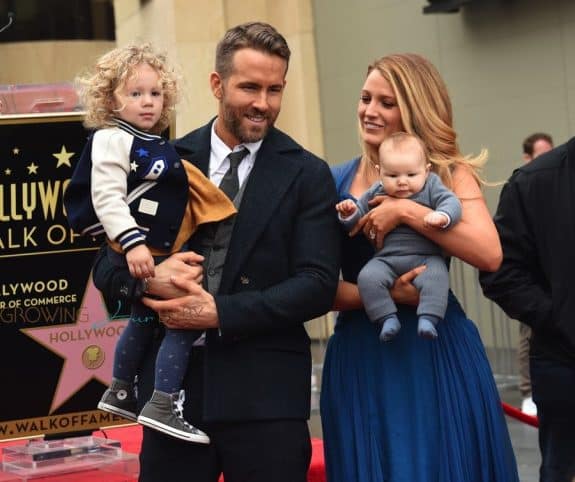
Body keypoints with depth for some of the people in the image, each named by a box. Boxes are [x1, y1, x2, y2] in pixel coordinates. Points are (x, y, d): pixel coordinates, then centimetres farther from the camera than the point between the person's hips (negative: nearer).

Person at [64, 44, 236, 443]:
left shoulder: (157, 145, 13)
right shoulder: (112, 140, -16)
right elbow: (107, 199, -25)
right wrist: (133, 244, -33)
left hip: (160, 252, 10)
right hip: (138, 253, -10)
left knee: (144, 320, 23)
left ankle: (120, 393, 39)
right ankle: (162, 406, -12)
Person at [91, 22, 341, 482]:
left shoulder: (307, 174, 1)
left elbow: (318, 284, -7)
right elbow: (107, 264, 8)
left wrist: (220, 313, -16)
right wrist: (150, 278, -14)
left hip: (266, 393, -2)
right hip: (172, 383, 2)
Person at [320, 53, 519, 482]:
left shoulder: (449, 173, 0)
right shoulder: (335, 183, 5)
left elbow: (490, 254, -16)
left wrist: (407, 211, -18)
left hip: (437, 353, -2)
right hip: (360, 359, 2)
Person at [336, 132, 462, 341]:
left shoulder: (431, 186, 3)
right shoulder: (375, 194, 10)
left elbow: (451, 202, -8)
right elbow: (356, 222, 17)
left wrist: (442, 216, -30)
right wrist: (349, 214, -6)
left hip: (426, 258, -2)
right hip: (386, 259, 2)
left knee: (436, 277, -32)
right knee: (367, 277, -25)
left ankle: (428, 318, -29)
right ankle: (387, 318, -18)